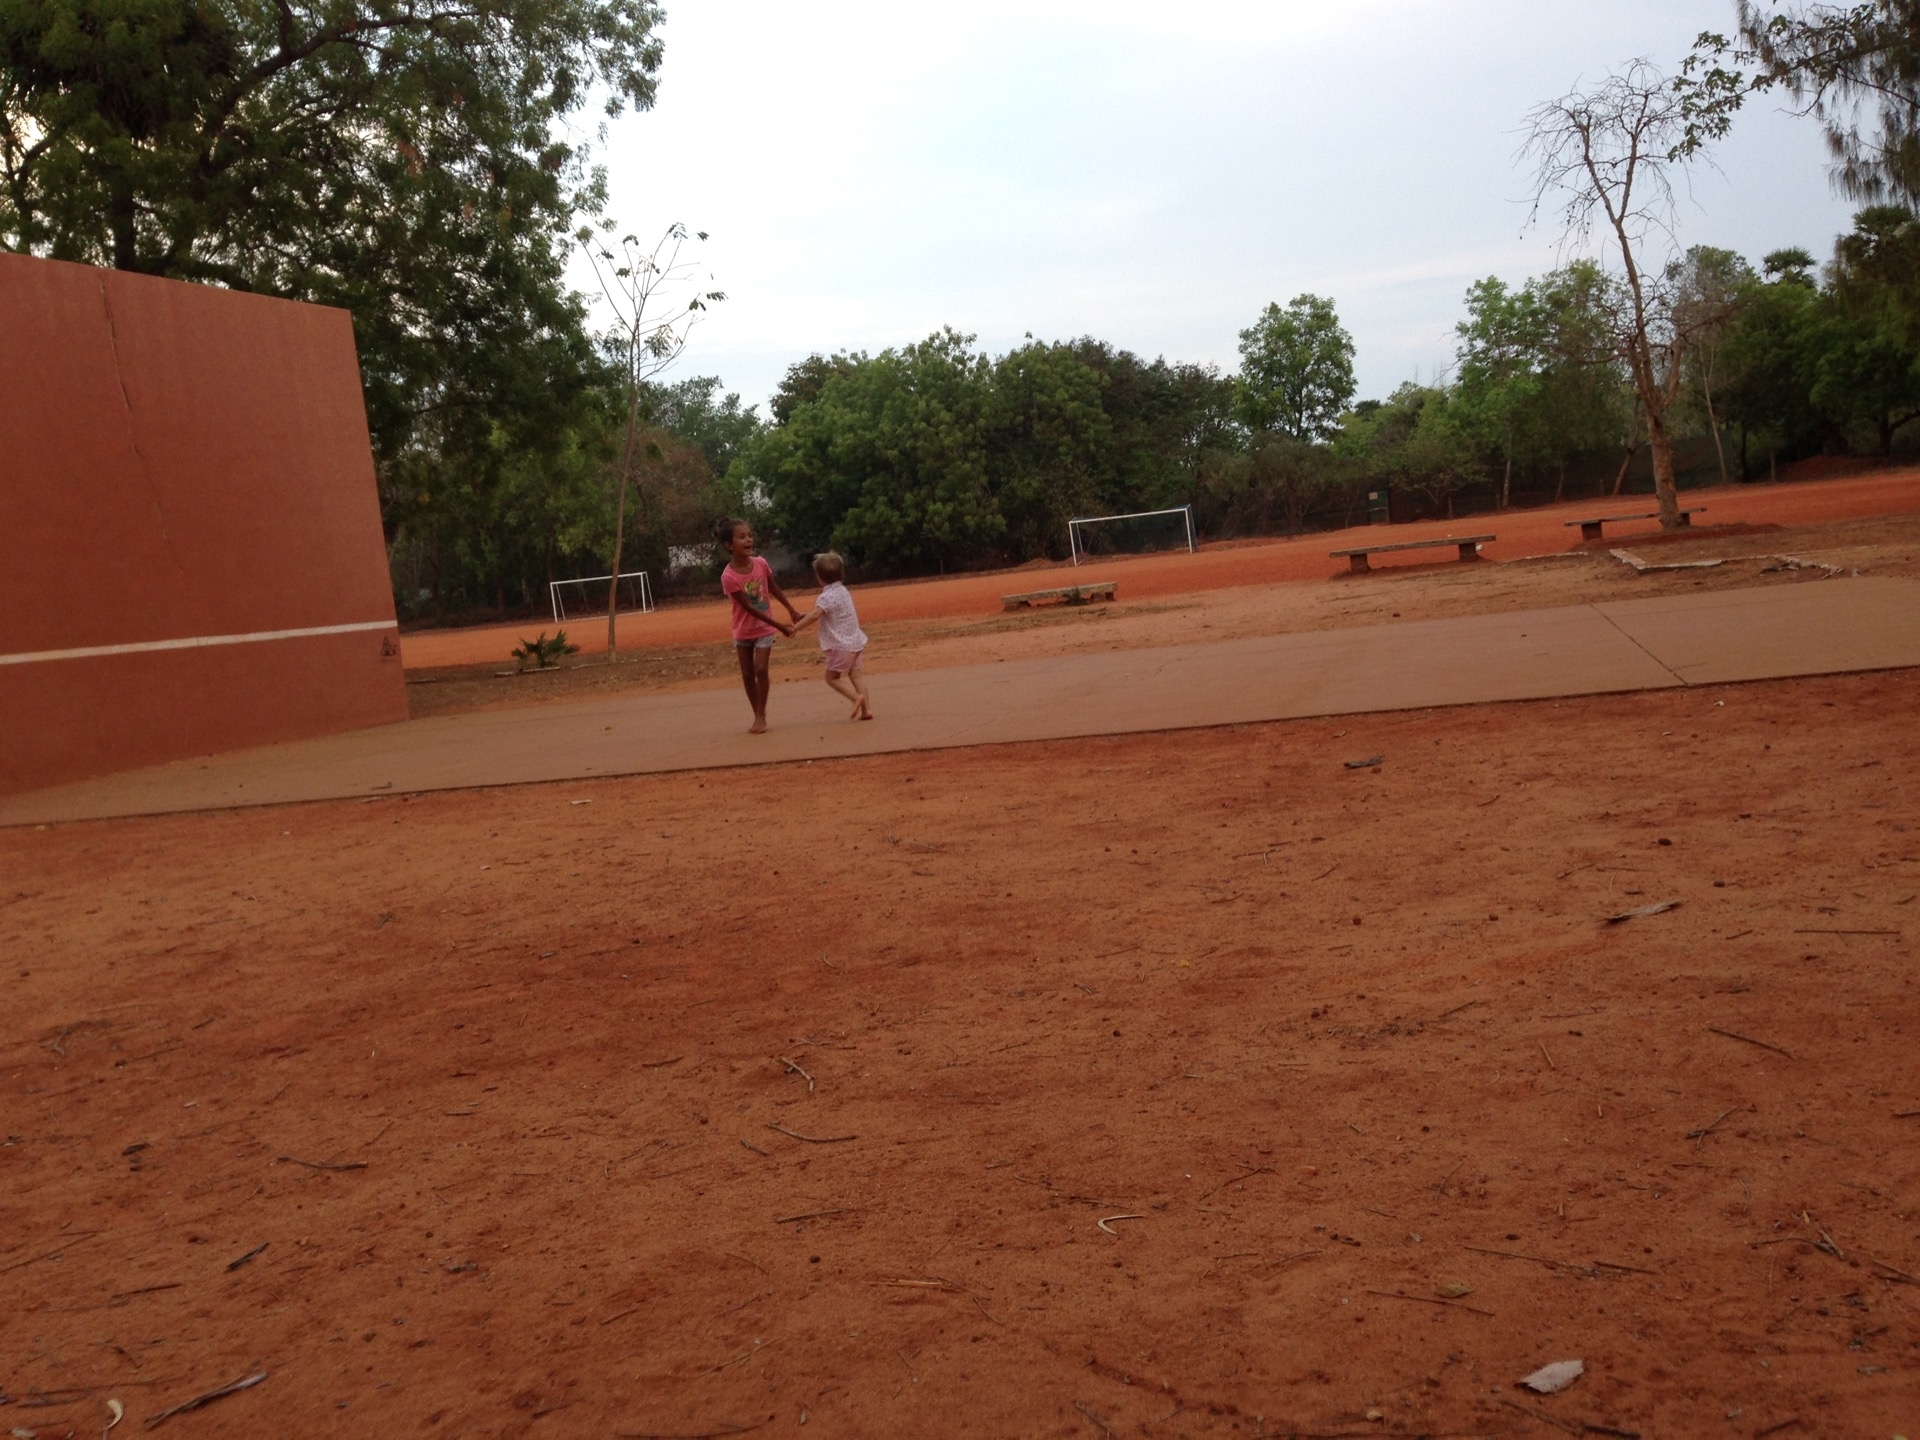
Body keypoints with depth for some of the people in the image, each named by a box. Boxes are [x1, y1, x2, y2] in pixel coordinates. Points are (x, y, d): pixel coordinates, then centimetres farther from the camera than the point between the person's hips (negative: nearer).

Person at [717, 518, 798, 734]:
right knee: (747, 674, 5)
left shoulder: (760, 563, -13)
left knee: (761, 670, -11)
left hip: (764, 629, 1)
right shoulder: (728, 576, -24)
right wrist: (780, 626, -24)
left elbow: (775, 589, 5)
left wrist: (792, 611, 8)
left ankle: (761, 715, 1)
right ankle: (758, 716, 19)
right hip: (743, 631, -1)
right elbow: (749, 607, -24)